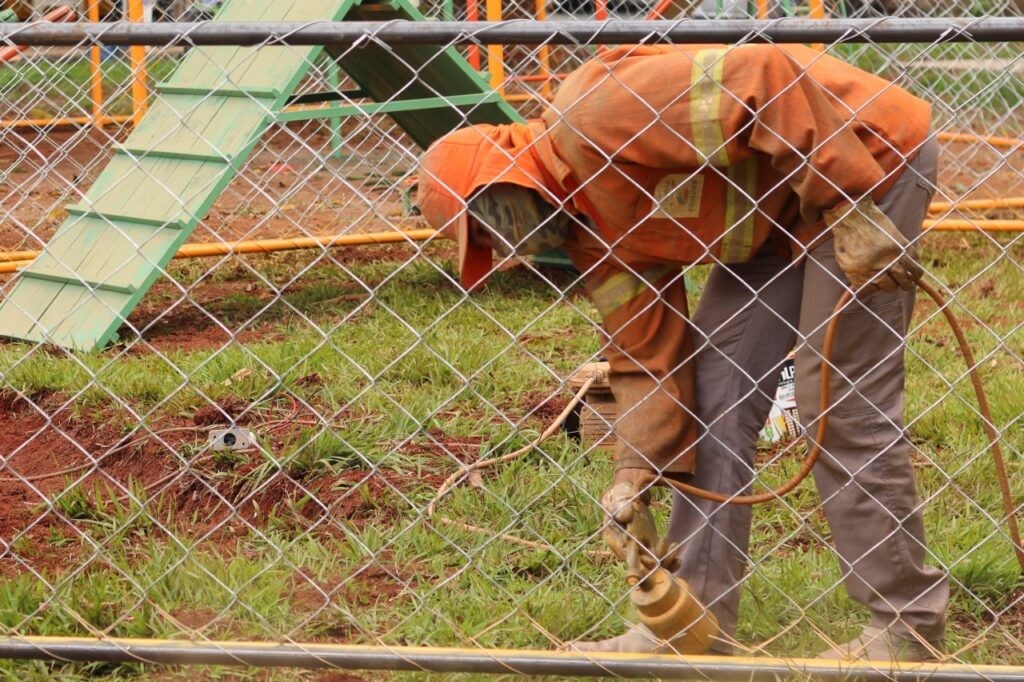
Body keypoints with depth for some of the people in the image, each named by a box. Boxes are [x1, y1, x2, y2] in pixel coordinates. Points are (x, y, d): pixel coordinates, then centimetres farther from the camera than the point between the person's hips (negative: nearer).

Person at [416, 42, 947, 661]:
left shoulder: (595, 115, -24)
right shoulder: (590, 228, 4)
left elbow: (771, 82, -28)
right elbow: (645, 349, 8)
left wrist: (847, 210, -26)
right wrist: (637, 468, 1)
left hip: (865, 154, -10)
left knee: (842, 401, -8)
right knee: (715, 392, 8)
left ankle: (908, 629, 3)